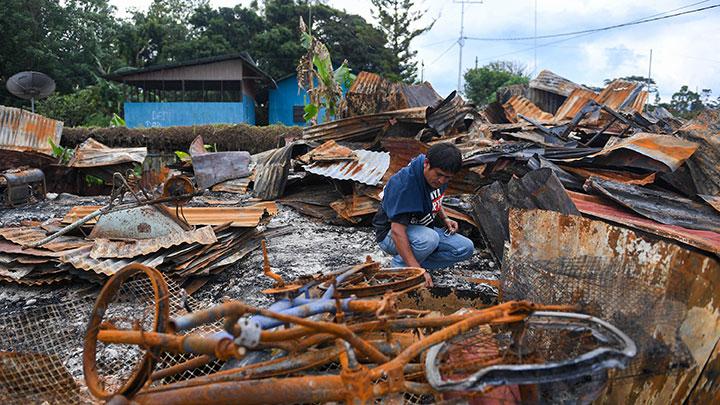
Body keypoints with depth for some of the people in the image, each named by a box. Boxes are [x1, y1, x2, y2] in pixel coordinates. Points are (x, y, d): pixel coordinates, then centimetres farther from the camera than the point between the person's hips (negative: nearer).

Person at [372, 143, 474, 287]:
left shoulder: (440, 175, -6)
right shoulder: (404, 182, -31)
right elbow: (397, 231, -35)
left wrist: (445, 218, 0)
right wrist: (417, 270, -40)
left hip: (422, 229, 8)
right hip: (391, 235, -7)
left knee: (466, 248, -9)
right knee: (429, 238, -38)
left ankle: (412, 264, -4)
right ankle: (399, 266, -11)